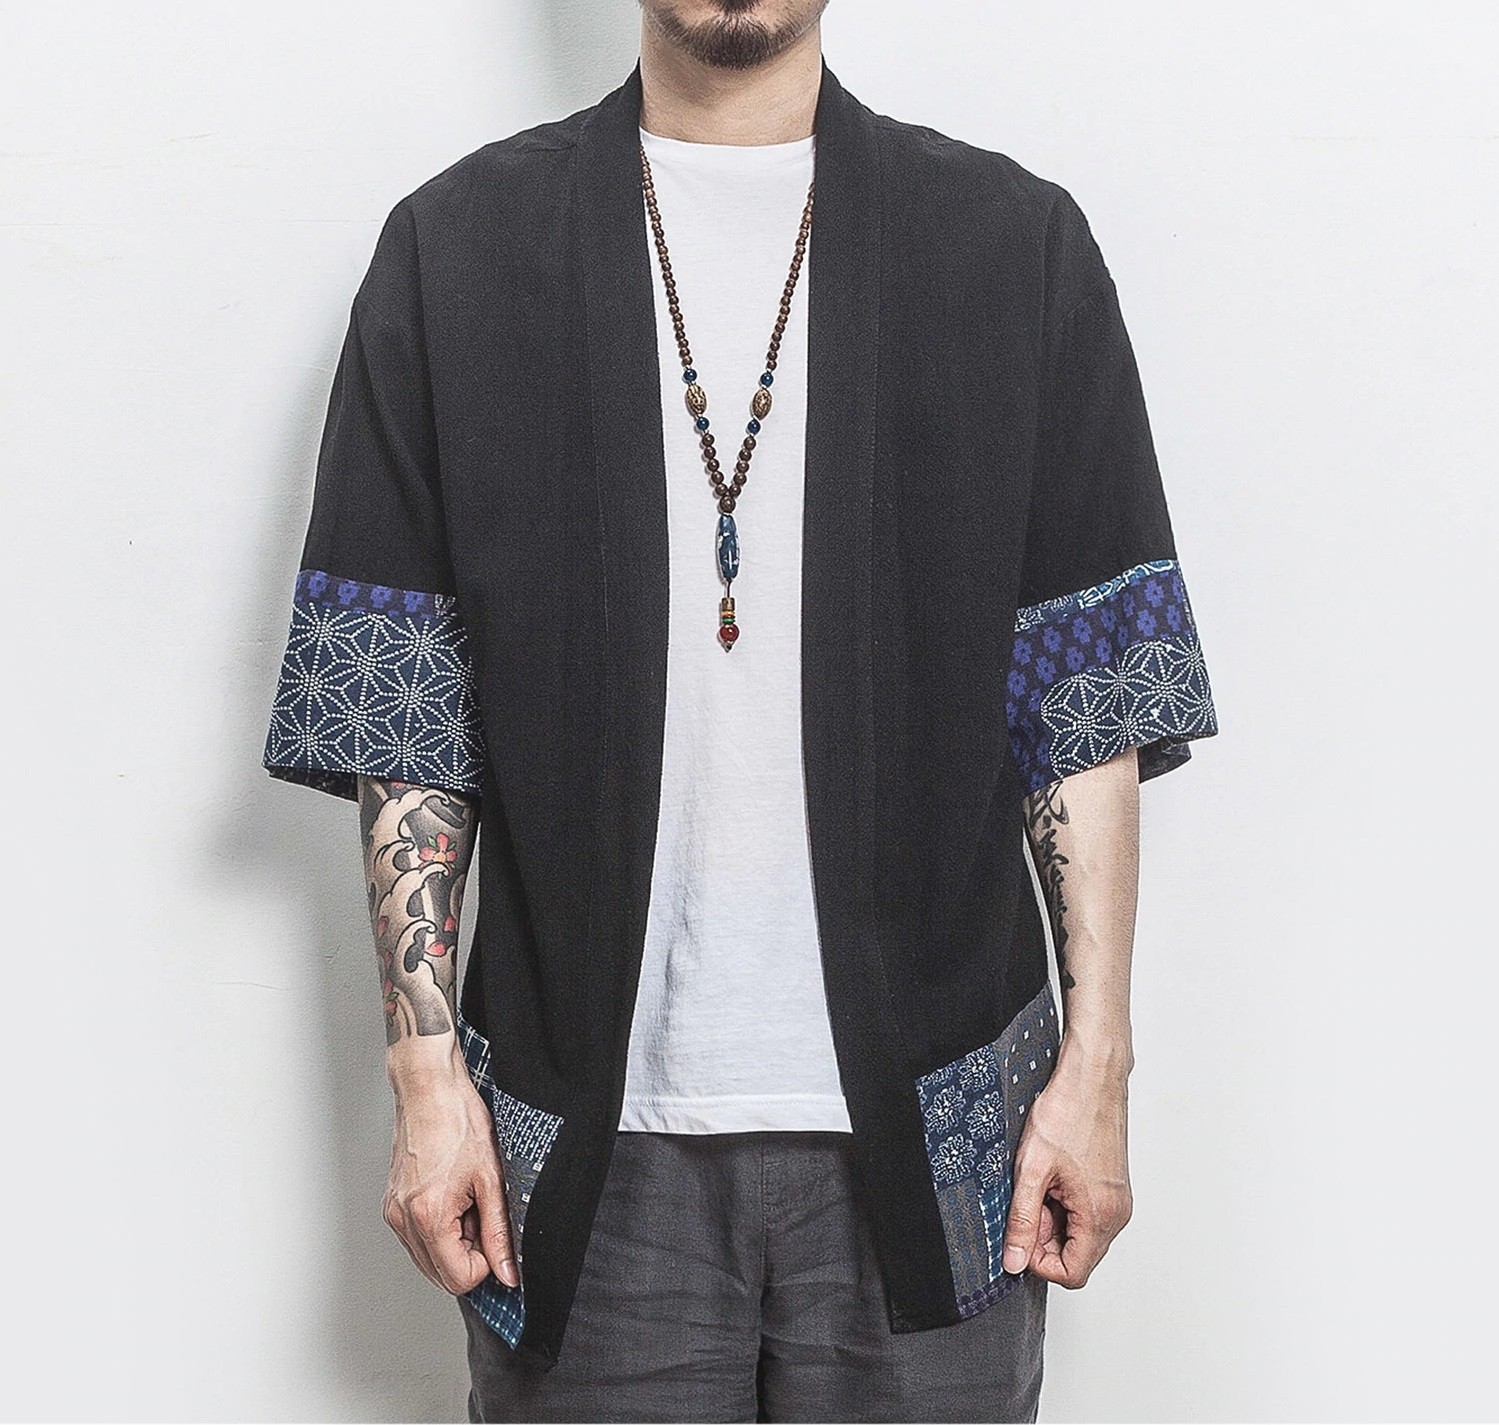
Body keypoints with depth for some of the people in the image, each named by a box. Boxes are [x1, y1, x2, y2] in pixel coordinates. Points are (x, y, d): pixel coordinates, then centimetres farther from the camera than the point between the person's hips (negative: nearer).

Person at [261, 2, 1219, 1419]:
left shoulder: (1015, 242, 3)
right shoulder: (456, 246, 3)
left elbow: (1087, 704, 2)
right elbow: (400, 714, 2)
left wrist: (1097, 1059, -2)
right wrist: (427, 1070, -2)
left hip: (931, 1130, 1)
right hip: (586, 1129, 0)